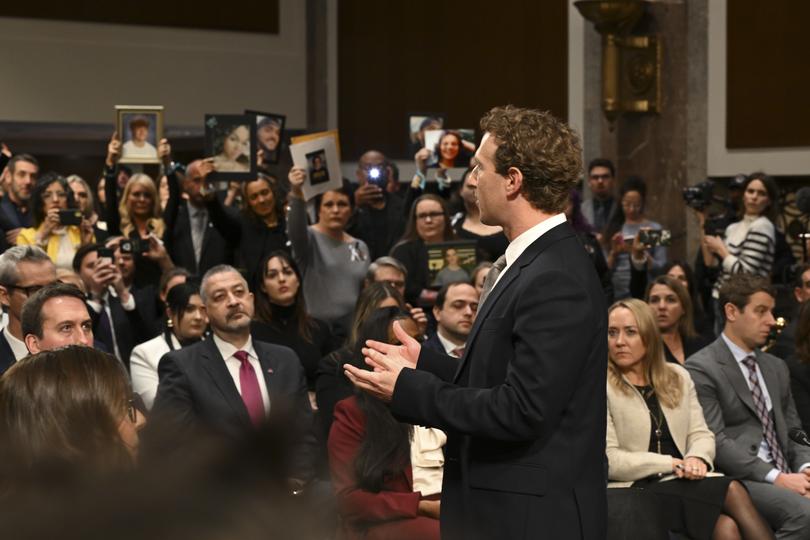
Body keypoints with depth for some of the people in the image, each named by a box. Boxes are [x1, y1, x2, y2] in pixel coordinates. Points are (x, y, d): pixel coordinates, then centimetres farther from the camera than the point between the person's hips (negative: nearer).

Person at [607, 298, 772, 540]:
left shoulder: (678, 377, 16)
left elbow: (701, 434, 13)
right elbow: (608, 460, -9)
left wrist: (697, 458, -11)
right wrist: (671, 464, -14)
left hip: (680, 485, 5)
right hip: (636, 491, -5)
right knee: (732, 491, -27)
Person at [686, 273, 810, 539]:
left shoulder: (776, 368, 22)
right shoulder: (700, 368, -3)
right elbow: (714, 441, -12)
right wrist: (775, 477, -19)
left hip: (784, 475, 7)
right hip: (737, 480, -7)